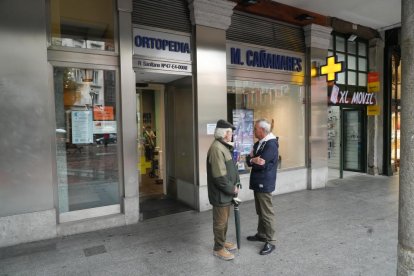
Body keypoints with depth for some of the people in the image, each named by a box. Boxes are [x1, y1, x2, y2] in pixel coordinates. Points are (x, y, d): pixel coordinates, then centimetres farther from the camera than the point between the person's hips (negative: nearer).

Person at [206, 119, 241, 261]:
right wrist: (232, 189, -16)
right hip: (220, 193, -10)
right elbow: (219, 176, -26)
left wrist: (236, 183, 6)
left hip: (226, 192, 10)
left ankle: (222, 241, 39)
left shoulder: (224, 147, 11)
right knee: (220, 221, 5)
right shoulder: (216, 148, -23)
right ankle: (218, 248, 21)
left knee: (224, 219, 22)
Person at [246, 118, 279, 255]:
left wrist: (252, 160, -7)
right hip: (258, 182, 9)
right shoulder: (258, 143, 11)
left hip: (264, 183, -9)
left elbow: (260, 163, -25)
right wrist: (253, 159, -15)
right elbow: (249, 160, 6)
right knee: (260, 211, 20)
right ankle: (261, 234, 34)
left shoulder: (271, 144, -18)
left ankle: (270, 242, 11)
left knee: (267, 213, 0)